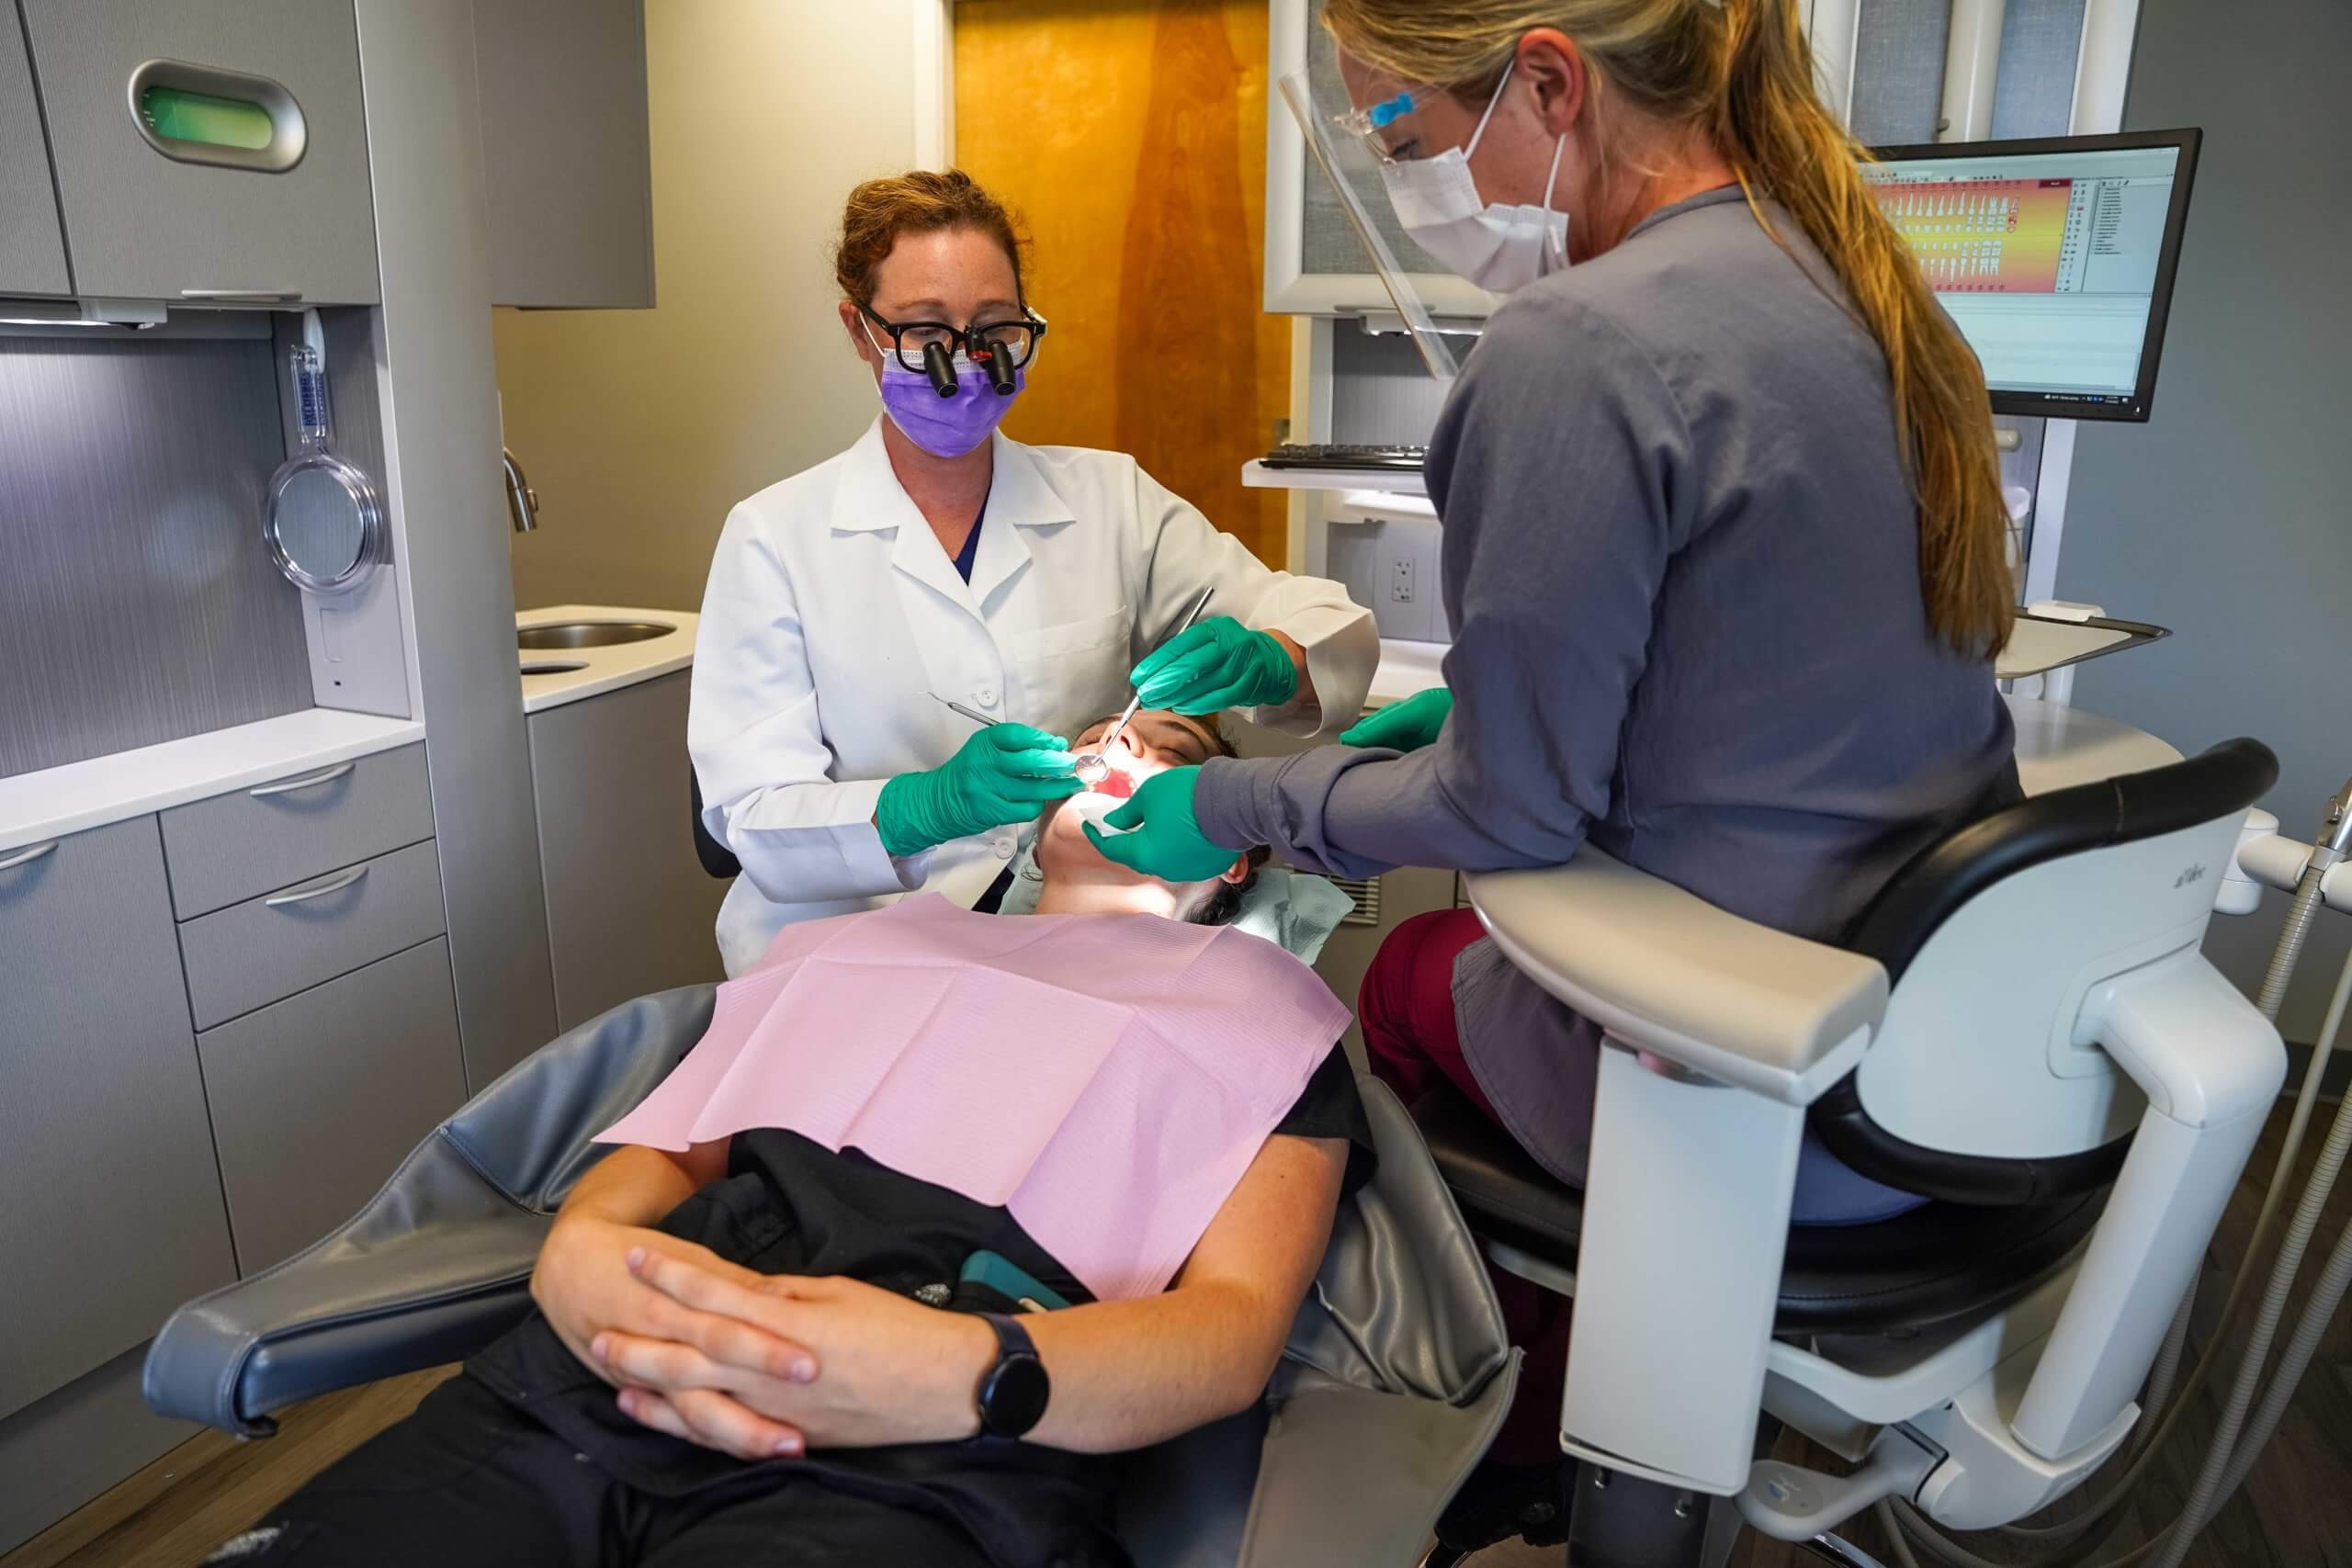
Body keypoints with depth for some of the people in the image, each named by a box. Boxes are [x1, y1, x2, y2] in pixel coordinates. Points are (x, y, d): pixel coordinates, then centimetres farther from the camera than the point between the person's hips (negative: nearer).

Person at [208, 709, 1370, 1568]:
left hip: (923, 1458, -4)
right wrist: (579, 1248, -3)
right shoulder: (851, 938, 27)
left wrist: (969, 1378, -16)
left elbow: (1238, 1329, 3)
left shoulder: (1269, 1007, 16)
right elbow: (665, 1147, 22)